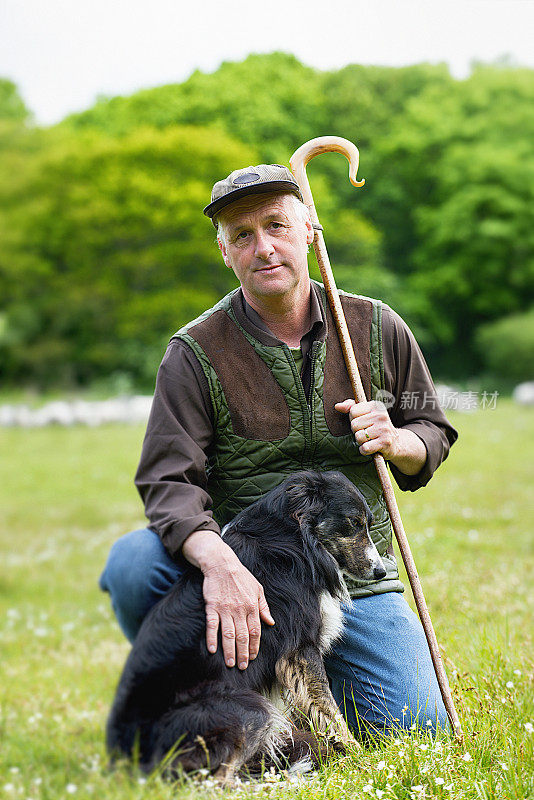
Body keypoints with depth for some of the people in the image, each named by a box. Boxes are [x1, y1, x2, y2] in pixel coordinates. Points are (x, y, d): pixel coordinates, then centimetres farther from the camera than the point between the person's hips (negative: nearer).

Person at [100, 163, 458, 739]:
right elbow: (169, 483, -16)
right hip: (242, 563, -2)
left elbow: (433, 432, 14)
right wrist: (219, 563, -37)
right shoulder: (195, 352, -7)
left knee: (418, 726, -10)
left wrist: (396, 443, -12)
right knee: (133, 562, -30)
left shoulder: (378, 329, 3)